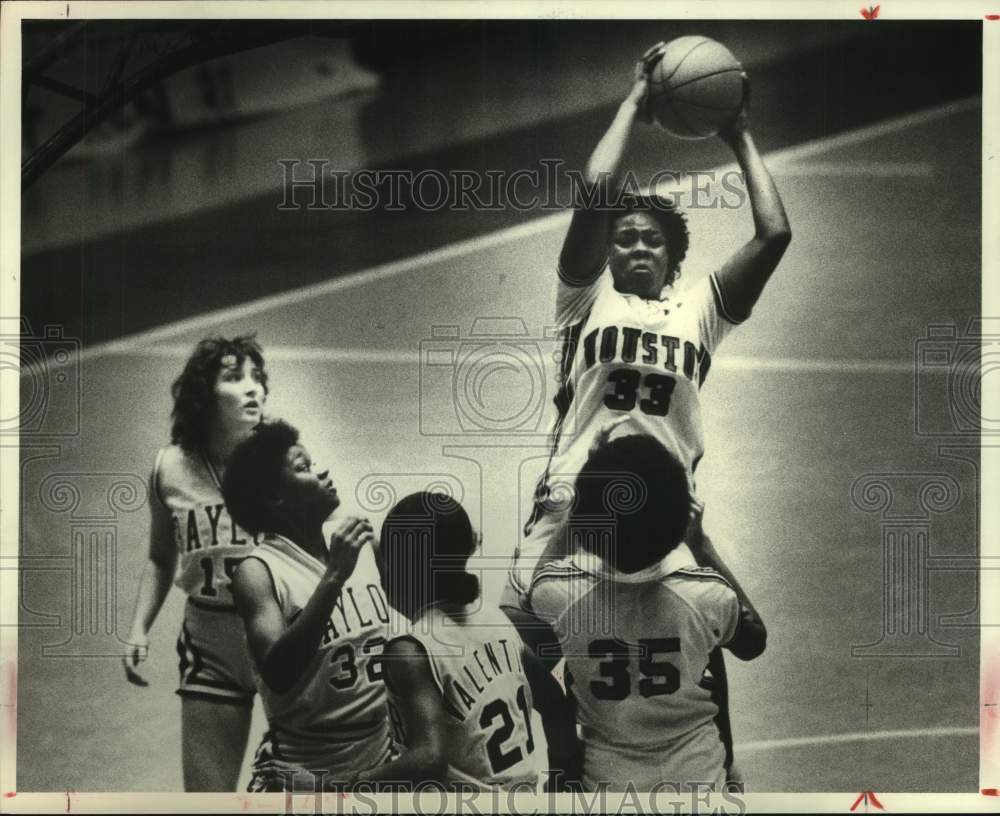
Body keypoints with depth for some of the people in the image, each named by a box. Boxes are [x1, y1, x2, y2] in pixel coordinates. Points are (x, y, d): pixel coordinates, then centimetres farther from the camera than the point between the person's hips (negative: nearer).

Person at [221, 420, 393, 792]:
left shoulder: (364, 548, 3)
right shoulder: (259, 572, -13)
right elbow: (277, 675, -27)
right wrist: (333, 577, -29)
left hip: (381, 761, 5)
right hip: (304, 773, -5)